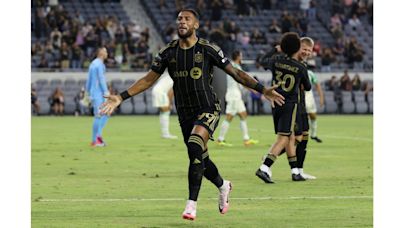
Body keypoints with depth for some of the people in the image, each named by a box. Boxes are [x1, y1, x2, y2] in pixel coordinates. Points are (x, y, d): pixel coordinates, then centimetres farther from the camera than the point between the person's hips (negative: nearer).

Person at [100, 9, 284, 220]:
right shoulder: (168, 52, 3)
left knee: (194, 149, -26)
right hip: (185, 113, 5)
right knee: (200, 159, 10)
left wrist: (263, 90, -6)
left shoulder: (208, 49, -6)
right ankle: (223, 186, 41)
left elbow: (235, 73, 0)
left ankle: (192, 203, -22)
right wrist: (120, 98, 0)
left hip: (208, 108, -4)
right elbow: (148, 79, 8)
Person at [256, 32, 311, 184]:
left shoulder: (277, 60, 0)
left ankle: (295, 171, 18)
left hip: (275, 103, 6)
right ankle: (264, 168, -23)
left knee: (291, 138, 15)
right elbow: (307, 87, 7)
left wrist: (275, 50, 35)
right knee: (283, 139, -9)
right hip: (290, 104, -6)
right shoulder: (301, 68, -8)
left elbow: (264, 62, 23)